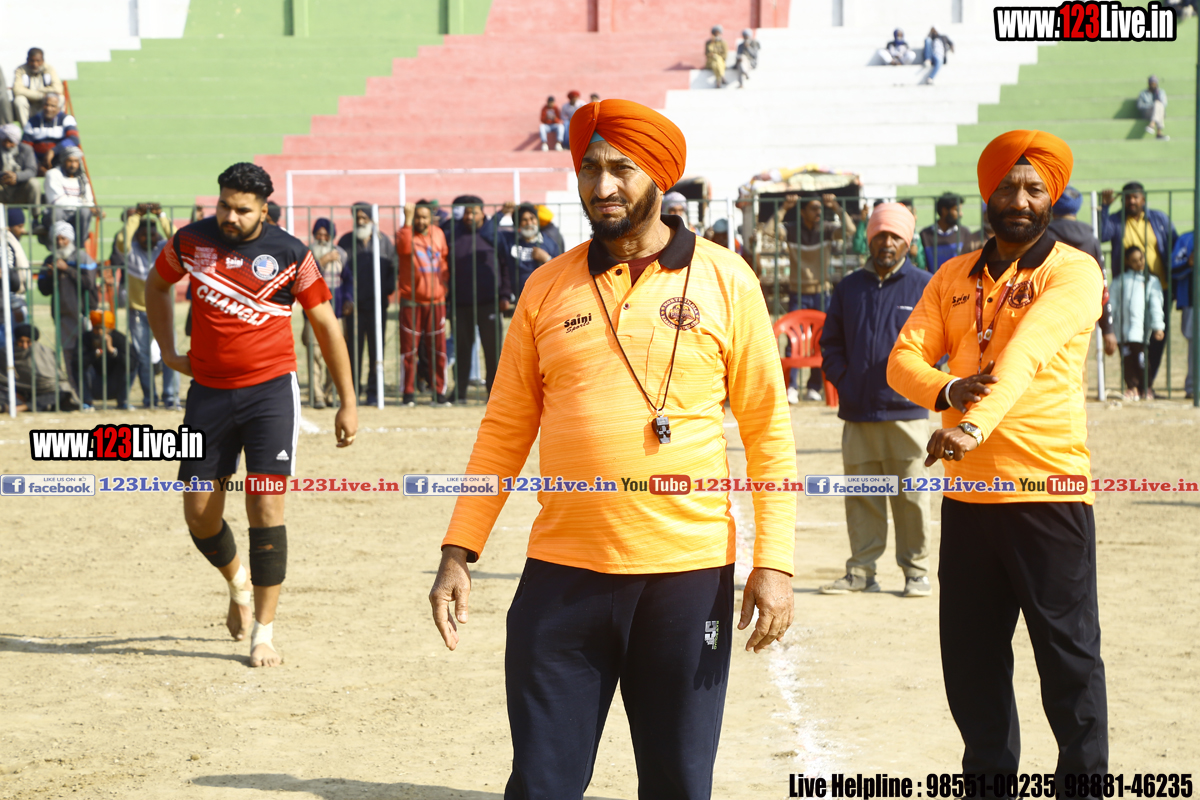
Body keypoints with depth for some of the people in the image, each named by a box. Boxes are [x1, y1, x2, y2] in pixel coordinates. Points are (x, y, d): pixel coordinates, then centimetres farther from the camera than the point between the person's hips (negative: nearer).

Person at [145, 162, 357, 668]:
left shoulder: (289, 254, -8)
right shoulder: (191, 241, -1)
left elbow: (326, 324, 0)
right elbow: (157, 285, 21)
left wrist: (347, 402, 0)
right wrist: (168, 351, 12)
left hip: (270, 388, -3)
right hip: (208, 392, 3)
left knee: (266, 508, -10)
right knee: (200, 514, 4)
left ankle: (264, 631, -1)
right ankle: (237, 581, 36)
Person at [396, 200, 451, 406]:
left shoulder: (438, 234, 10)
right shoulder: (406, 233, -2)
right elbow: (404, 246, -26)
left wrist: (444, 283, 10)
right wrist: (408, 220, -24)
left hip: (436, 300, 3)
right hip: (411, 301, -3)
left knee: (438, 349, 3)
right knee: (409, 348, -1)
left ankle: (439, 392, 9)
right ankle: (409, 393, 5)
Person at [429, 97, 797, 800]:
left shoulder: (724, 280, 0)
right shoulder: (548, 288, 7)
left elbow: (769, 427, 1)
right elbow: (506, 429, 10)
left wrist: (774, 561, -6)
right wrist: (458, 553, 3)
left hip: (688, 571, -1)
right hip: (562, 572, 2)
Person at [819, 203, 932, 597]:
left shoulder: (925, 287, 4)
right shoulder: (848, 287, 13)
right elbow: (831, 342, 17)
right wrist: (841, 379, 3)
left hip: (906, 412, -3)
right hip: (858, 412, 3)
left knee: (911, 496, 0)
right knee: (860, 496, 5)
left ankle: (916, 570, 9)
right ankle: (861, 571, 11)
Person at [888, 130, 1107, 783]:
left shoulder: (1072, 272, -4)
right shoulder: (954, 277, 13)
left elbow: (1026, 351, -21)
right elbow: (904, 358, 4)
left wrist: (976, 425, -36)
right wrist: (947, 390, -18)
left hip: (1049, 489, -5)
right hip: (966, 492, 5)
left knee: (1067, 653, -1)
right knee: (970, 654, 11)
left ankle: (1084, 776, 11)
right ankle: (988, 775, 25)